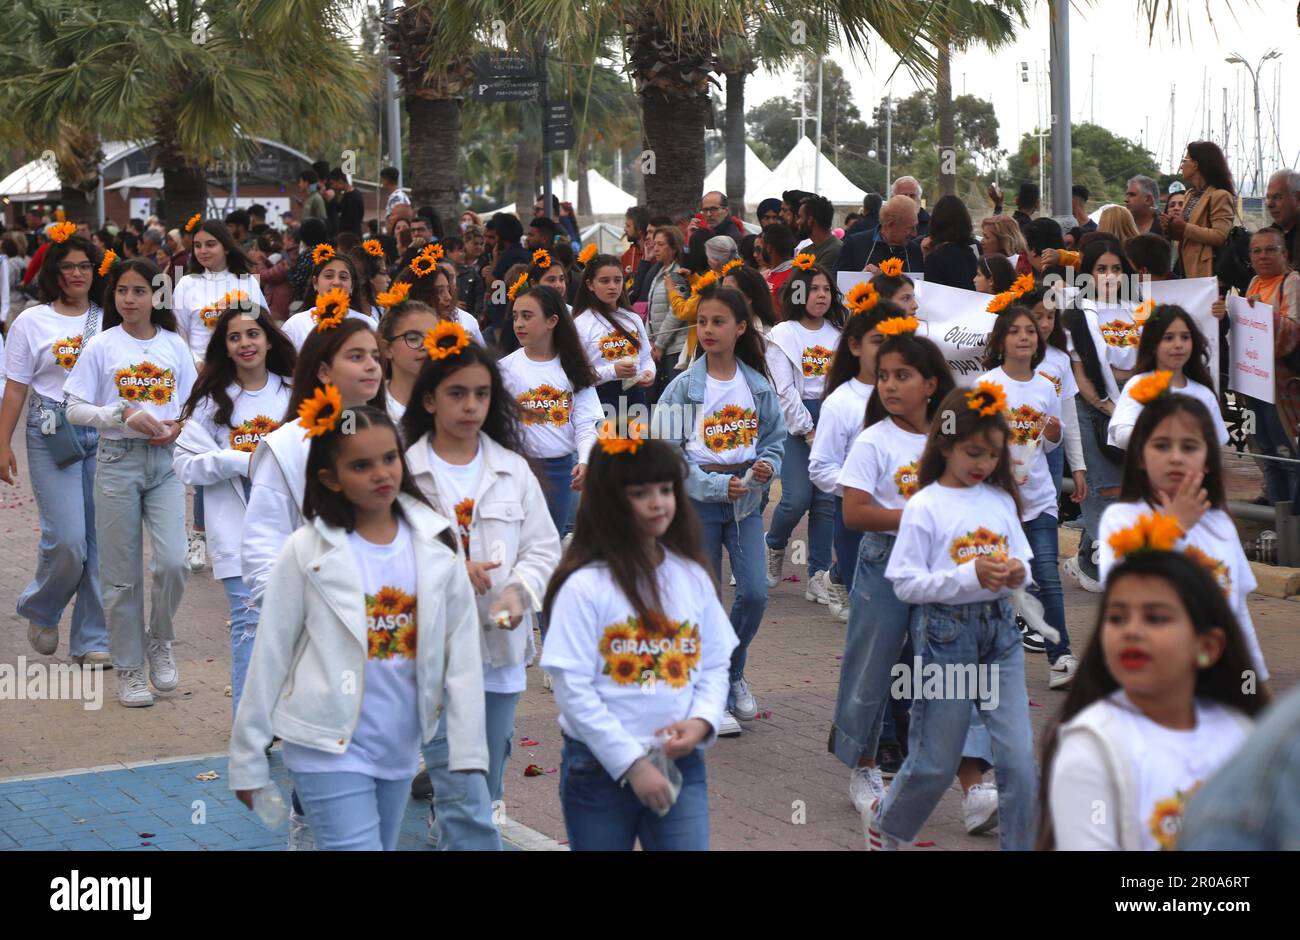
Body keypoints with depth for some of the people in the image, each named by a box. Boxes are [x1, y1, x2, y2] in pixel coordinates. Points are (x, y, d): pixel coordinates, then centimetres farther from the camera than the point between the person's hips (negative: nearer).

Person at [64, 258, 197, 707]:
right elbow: (76, 409, -3)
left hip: (166, 460, 2)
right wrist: (125, 414, -17)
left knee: (173, 562, -12)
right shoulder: (101, 346, -1)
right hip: (118, 460, -1)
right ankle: (128, 669, 16)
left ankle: (159, 641, 16)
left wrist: (178, 425, -9)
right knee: (122, 573, 3)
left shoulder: (174, 346, 6)